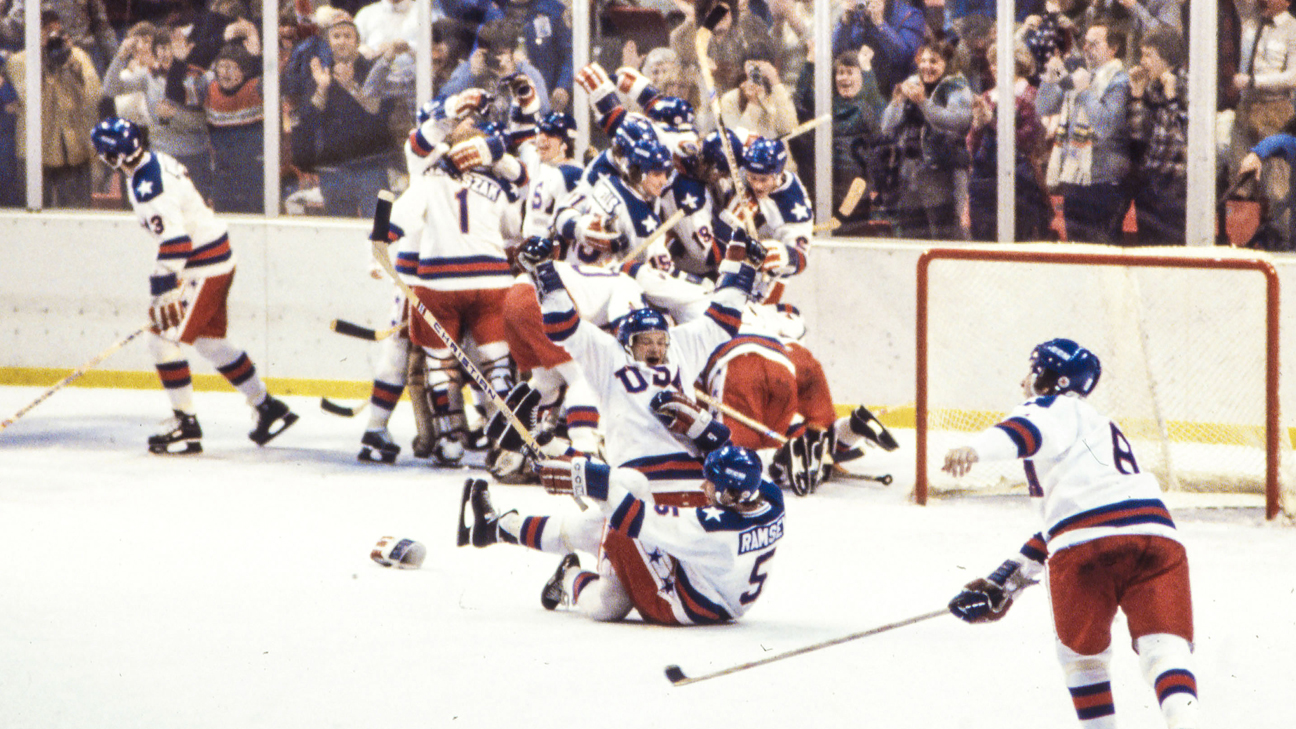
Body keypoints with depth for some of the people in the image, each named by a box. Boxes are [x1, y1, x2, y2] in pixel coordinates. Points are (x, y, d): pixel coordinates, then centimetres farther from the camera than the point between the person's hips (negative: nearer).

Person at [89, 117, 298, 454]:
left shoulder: (148, 187, -25)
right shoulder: (157, 161, 6)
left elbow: (176, 243, -31)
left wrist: (161, 293, -29)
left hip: (202, 268, -10)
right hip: (219, 257, 10)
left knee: (164, 339, -7)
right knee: (210, 340, 20)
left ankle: (186, 425, -1)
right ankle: (269, 408, 27)